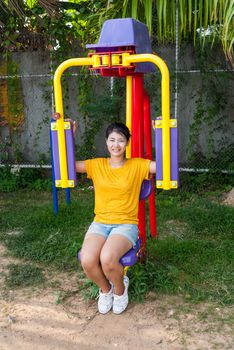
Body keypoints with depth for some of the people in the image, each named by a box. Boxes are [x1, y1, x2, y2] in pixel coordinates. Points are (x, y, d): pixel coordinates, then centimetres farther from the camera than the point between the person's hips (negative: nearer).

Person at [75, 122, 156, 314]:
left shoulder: (137, 165, 2)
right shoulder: (97, 165, 8)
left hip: (126, 224, -2)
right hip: (100, 223, 2)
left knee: (107, 258, -32)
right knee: (87, 260, -27)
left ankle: (120, 289, 6)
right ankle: (105, 289, 10)